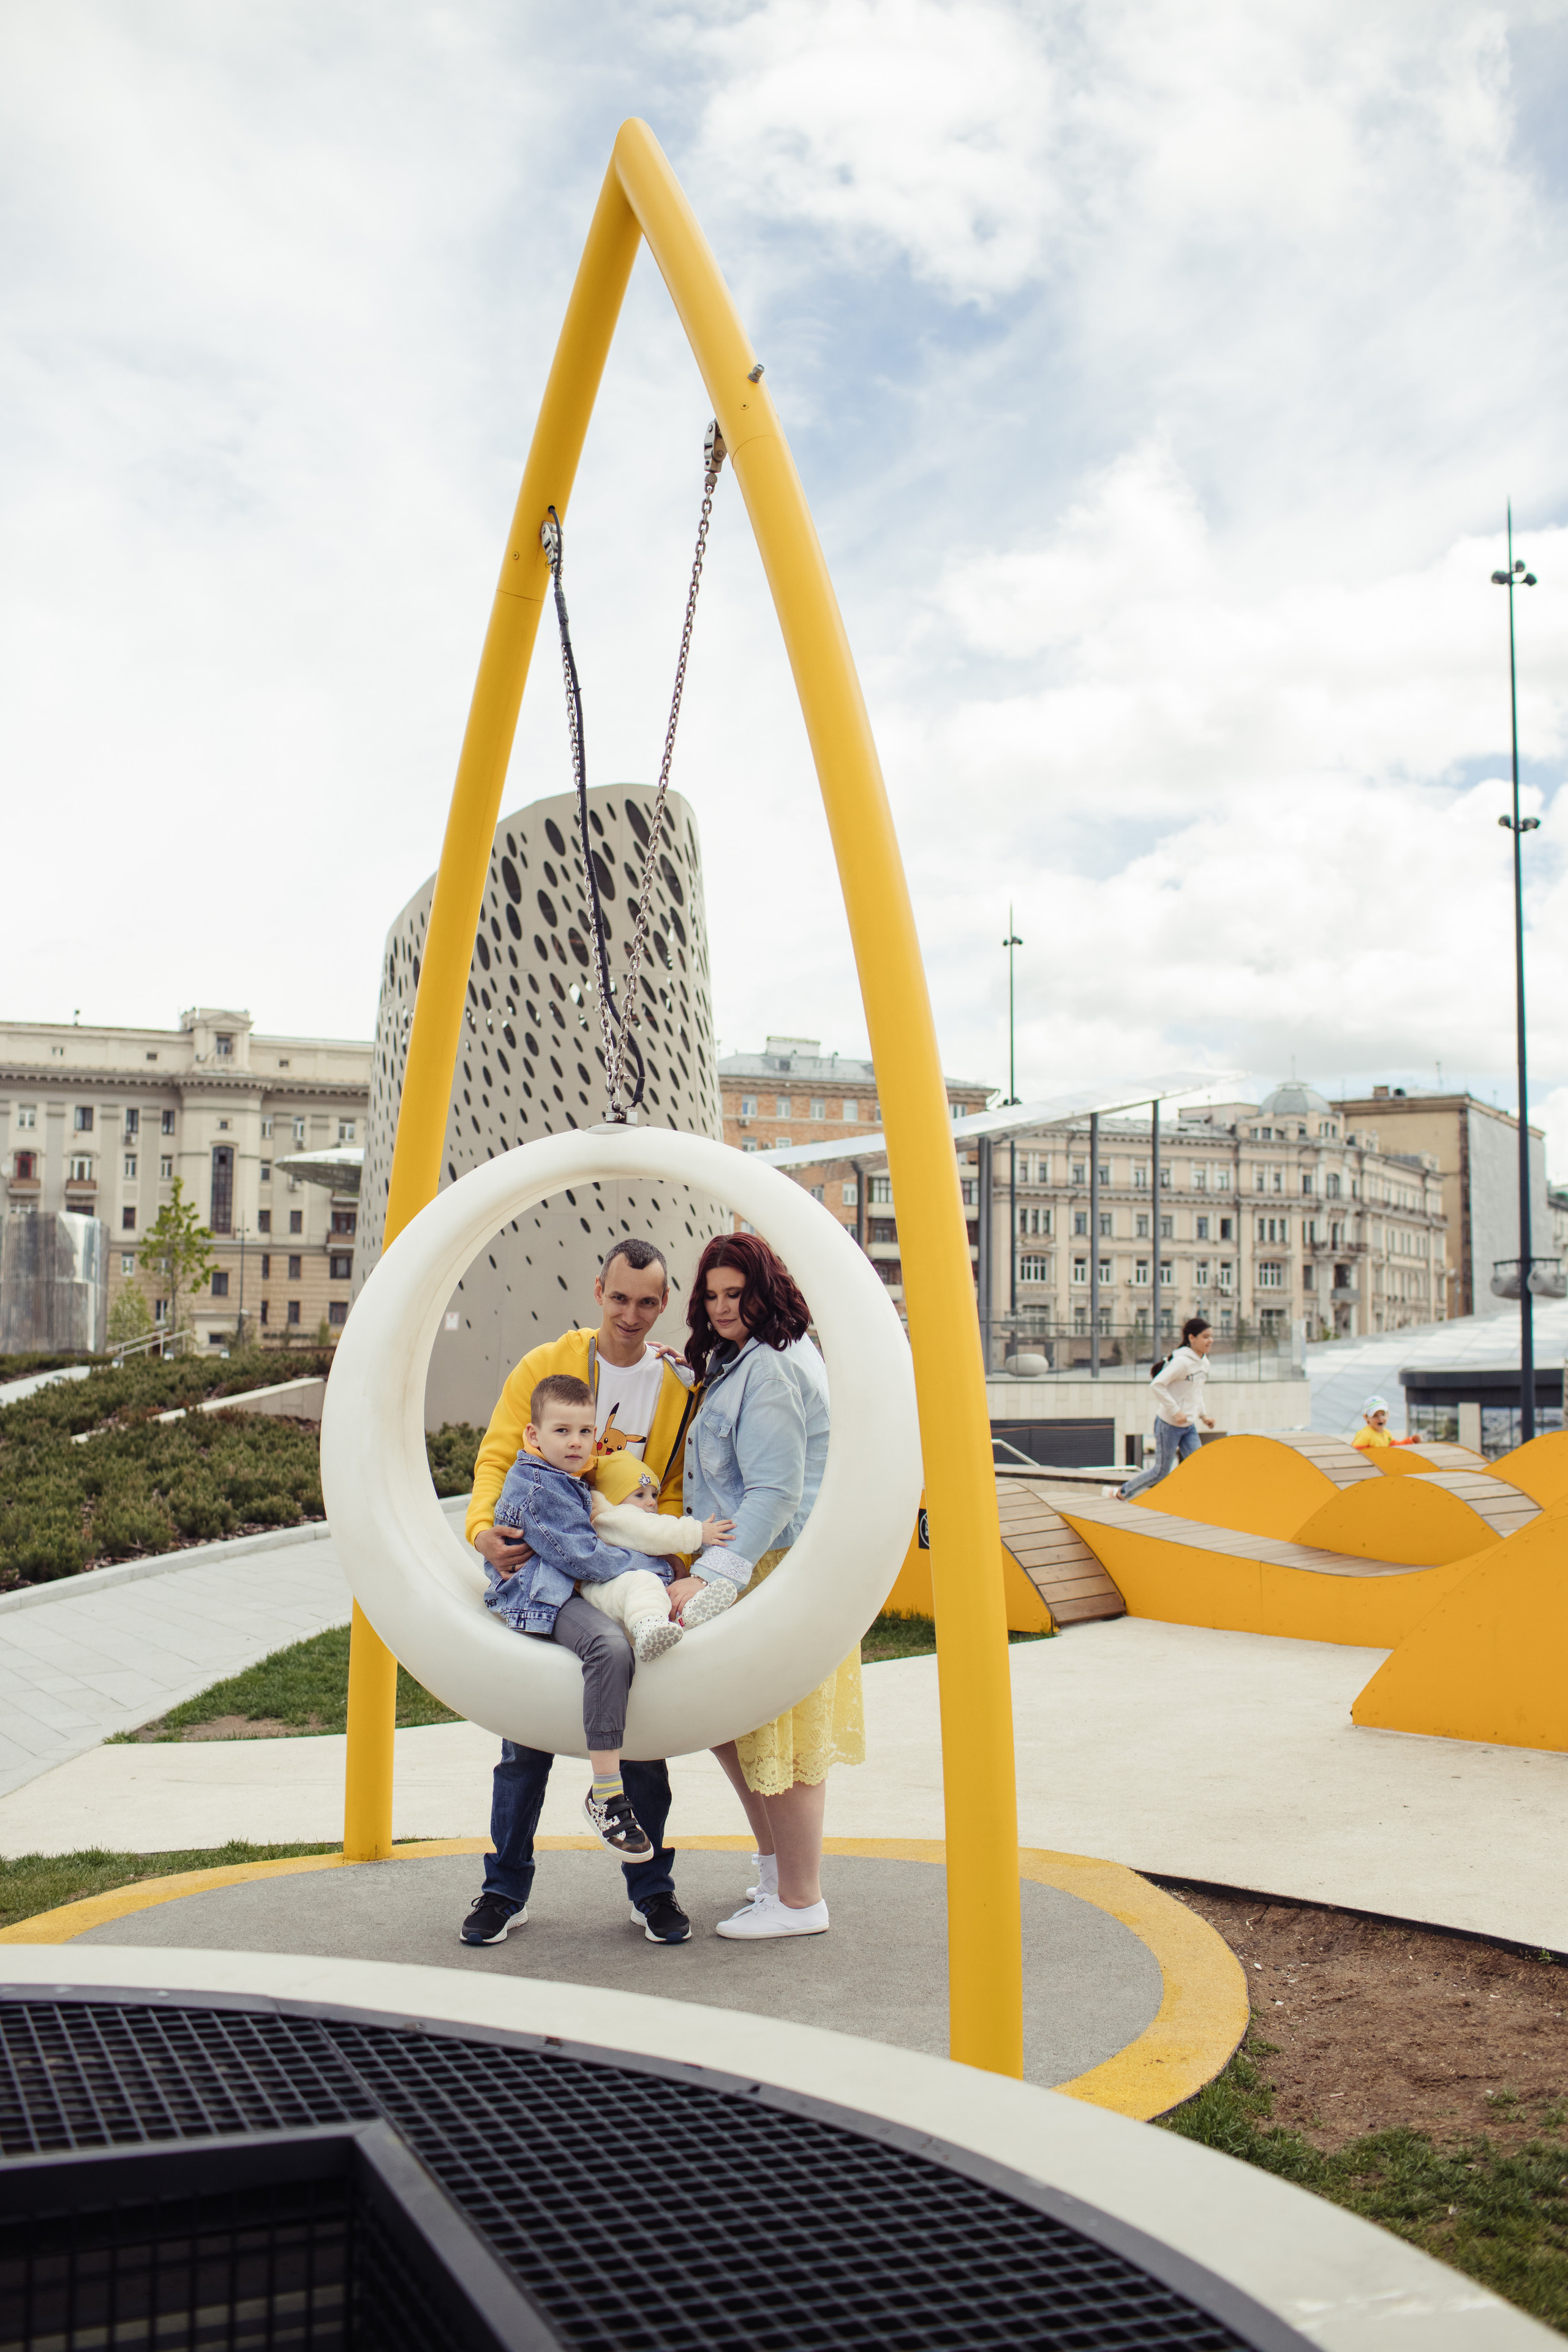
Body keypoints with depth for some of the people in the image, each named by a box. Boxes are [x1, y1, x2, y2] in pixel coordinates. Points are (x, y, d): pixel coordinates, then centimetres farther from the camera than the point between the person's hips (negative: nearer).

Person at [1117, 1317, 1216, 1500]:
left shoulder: (1204, 1363, 6)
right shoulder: (1182, 1361, -22)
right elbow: (1157, 1384, -28)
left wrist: (1202, 1414, 10)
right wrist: (1175, 1411, -26)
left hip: (1189, 1426, 8)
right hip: (1169, 1425, -8)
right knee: (1162, 1472, 4)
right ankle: (1123, 1493, 22)